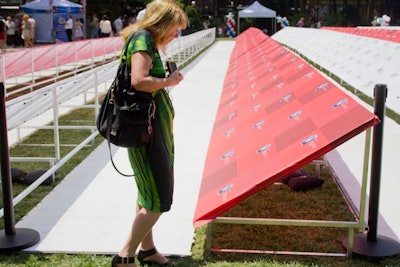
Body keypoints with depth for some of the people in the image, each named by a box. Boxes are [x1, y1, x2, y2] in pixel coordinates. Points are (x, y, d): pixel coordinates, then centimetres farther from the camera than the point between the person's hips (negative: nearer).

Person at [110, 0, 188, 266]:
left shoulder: (148, 41, 15)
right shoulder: (142, 39, -14)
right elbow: (139, 80, -28)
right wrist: (168, 81, -14)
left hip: (154, 125, 11)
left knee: (148, 193, 18)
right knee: (159, 200, -4)